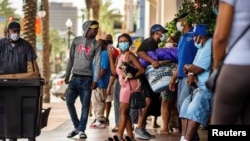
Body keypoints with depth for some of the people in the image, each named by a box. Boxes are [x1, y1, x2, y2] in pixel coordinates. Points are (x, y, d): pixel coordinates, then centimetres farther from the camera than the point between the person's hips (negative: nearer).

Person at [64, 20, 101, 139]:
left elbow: (97, 63, -5)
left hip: (87, 79, -2)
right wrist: (67, 75, 8)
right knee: (69, 101, -6)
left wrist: (95, 80, -14)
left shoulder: (96, 45, 1)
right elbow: (71, 59, 11)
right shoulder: (76, 41, 6)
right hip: (75, 77, 2)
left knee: (85, 105, -2)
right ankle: (77, 126, 9)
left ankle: (81, 130, 6)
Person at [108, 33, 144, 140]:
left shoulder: (130, 55, -12)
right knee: (125, 112, 10)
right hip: (124, 86, 9)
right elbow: (114, 72, 4)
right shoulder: (119, 57, 13)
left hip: (130, 86, -9)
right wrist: (111, 57, 3)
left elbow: (141, 70, -18)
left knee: (123, 111, -11)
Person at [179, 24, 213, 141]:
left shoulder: (209, 46, -16)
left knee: (194, 109, -27)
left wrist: (186, 67, 3)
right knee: (186, 105, 6)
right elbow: (194, 67, 16)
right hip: (201, 87, 12)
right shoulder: (202, 47, 19)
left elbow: (197, 69, -18)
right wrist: (191, 75, -7)